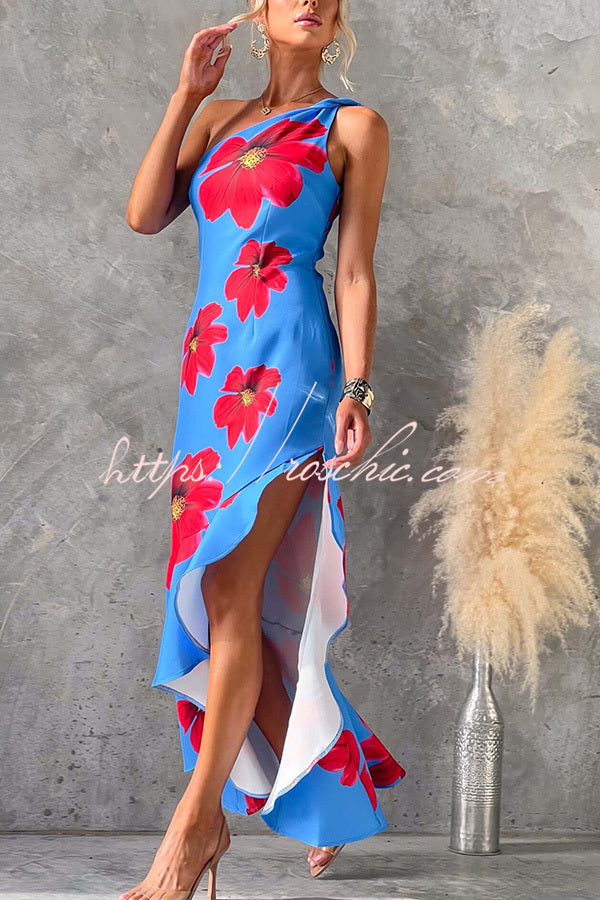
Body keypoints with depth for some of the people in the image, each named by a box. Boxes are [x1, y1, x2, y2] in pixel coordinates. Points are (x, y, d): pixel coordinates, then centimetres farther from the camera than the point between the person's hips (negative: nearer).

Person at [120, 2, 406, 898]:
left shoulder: (353, 127, 7)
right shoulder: (218, 118, 20)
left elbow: (356, 272, 2)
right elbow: (144, 215, 7)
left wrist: (356, 389, -8)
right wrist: (188, 91, 5)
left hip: (288, 364, -5)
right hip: (210, 369, 5)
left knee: (229, 589, -15)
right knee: (230, 600, 4)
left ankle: (198, 819, -10)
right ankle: (327, 787, 19)